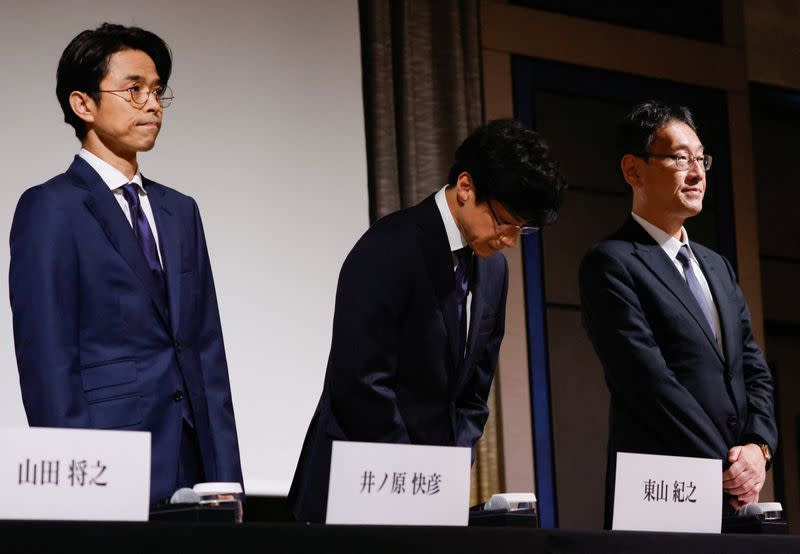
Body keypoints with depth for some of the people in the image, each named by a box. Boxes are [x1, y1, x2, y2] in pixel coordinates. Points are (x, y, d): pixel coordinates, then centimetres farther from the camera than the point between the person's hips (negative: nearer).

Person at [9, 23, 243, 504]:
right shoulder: (50, 208, -3)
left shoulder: (181, 211, 17)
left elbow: (206, 352, 14)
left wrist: (225, 481, 7)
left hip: (191, 468, 6)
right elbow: (47, 362, -9)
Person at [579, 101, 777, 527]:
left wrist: (758, 446, -2)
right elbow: (650, 382, -14)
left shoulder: (717, 267, 20)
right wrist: (725, 468, -15)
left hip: (736, 496, 7)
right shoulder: (610, 264, -6)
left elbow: (754, 369, 17)